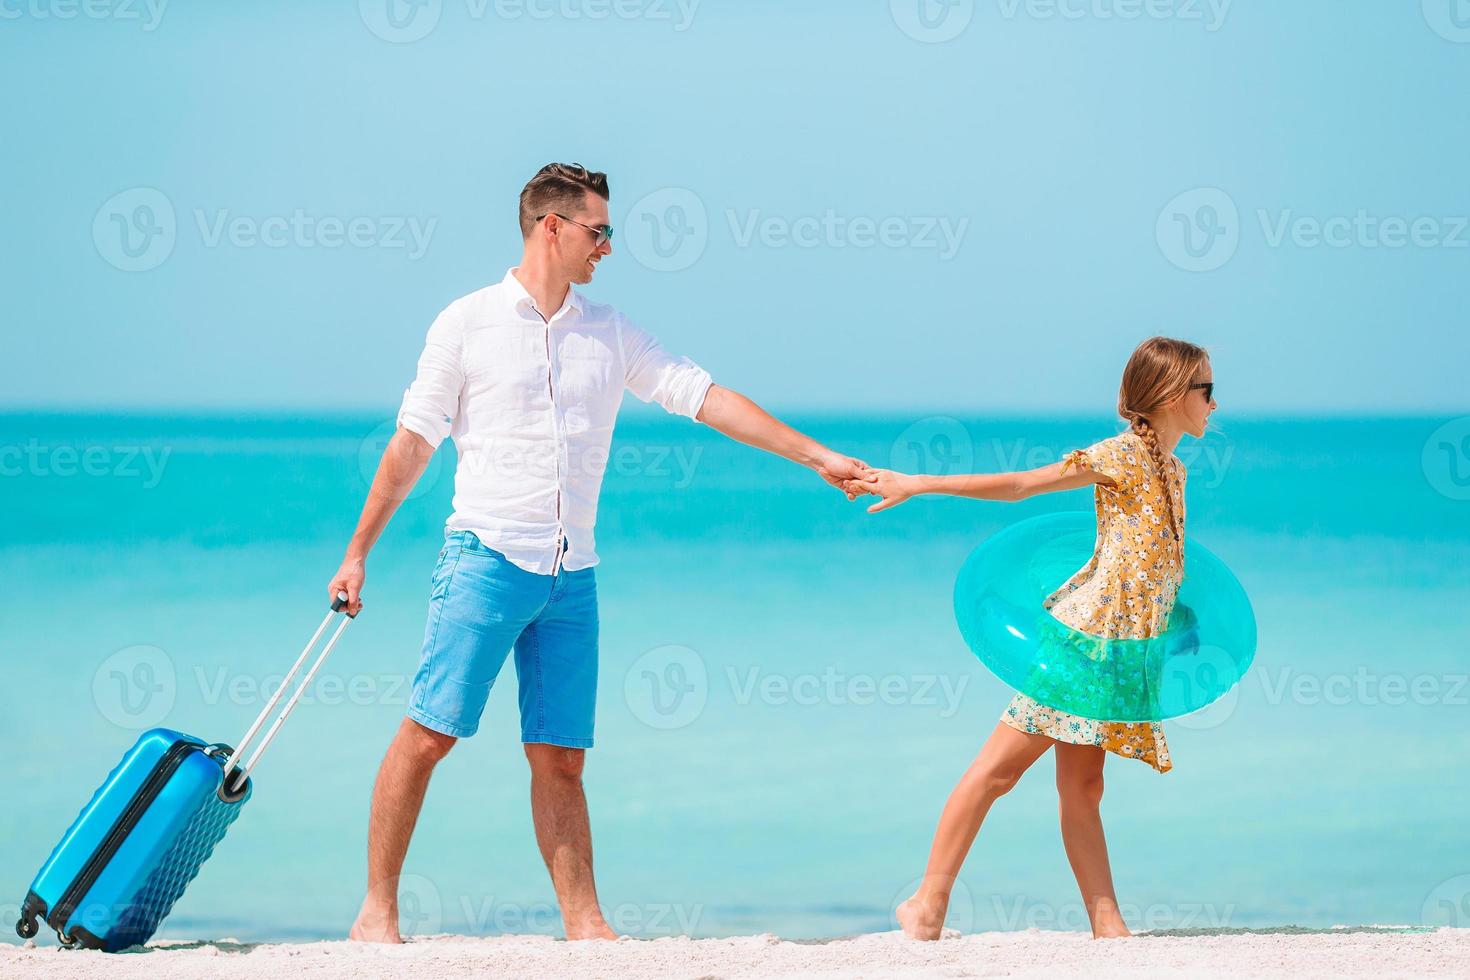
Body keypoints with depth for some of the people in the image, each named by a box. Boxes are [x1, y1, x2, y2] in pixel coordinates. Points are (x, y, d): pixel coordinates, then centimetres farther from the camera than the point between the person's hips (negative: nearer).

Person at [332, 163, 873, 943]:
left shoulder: (610, 335, 13)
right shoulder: (468, 324, 1)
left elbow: (710, 399, 13)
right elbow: (411, 445, 4)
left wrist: (817, 456, 10)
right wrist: (358, 551, 5)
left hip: (571, 577, 4)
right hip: (487, 557, -4)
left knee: (560, 756, 3)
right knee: (427, 733, -7)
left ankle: (583, 924, 4)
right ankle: (378, 910, 0)